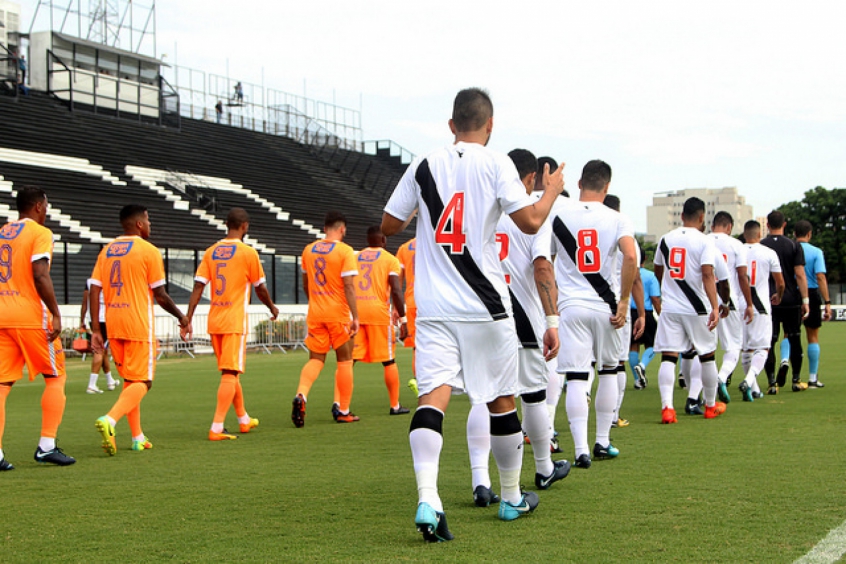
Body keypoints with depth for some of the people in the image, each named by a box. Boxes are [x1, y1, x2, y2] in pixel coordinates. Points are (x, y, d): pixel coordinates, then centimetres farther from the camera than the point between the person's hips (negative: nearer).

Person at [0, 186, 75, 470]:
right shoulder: (40, 233, -6)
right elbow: (40, 276, -17)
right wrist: (56, 314, -14)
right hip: (31, 316, -6)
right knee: (56, 377, 7)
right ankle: (47, 446, 1)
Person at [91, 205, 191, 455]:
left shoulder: (106, 251, 11)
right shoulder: (148, 251, -6)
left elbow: (94, 290, 4)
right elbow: (160, 295, -6)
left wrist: (95, 329, 6)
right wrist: (182, 317, 7)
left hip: (113, 325, 6)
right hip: (139, 324, -6)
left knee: (130, 380, 17)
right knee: (142, 382, -3)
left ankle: (138, 437, 17)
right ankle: (109, 420, -26)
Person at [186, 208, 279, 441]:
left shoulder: (211, 252, 7)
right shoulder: (248, 252, -7)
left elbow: (198, 286, 0)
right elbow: (260, 288, 2)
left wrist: (188, 319, -1)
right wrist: (273, 308, 20)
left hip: (214, 321, 6)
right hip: (235, 321, -6)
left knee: (230, 372, 19)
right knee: (230, 374, -7)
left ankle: (244, 419, 34)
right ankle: (217, 428, -16)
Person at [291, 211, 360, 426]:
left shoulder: (308, 250, 8)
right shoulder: (345, 251, -9)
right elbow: (349, 286, -15)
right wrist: (355, 316, -14)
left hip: (315, 313, 4)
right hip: (338, 313, -4)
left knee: (316, 359, 8)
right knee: (345, 361, 7)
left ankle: (301, 395, -17)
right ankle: (343, 411, 10)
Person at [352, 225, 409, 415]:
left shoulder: (355, 258, 15)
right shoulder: (390, 259, 3)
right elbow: (396, 291, -8)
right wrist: (403, 320, -5)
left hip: (355, 311, 3)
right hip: (378, 311, -3)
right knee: (389, 361, 8)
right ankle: (395, 406, 14)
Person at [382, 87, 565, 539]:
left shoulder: (424, 166, 6)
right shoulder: (496, 164, -4)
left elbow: (388, 225, 12)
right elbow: (531, 222, -9)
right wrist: (552, 192, 10)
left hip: (433, 306, 2)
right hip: (484, 306, -2)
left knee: (433, 396, -8)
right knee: (501, 399, 13)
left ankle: (427, 497, -28)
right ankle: (512, 497, 27)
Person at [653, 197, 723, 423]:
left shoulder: (665, 239, 7)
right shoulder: (704, 242, -7)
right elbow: (708, 275, -19)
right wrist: (715, 307, -23)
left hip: (669, 308, 3)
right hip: (696, 309, -2)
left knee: (668, 357, -3)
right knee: (707, 356, 14)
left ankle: (666, 406, -18)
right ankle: (711, 406, 26)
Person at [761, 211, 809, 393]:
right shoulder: (794, 246, -1)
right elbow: (800, 275, -6)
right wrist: (805, 300, -3)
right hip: (791, 300, 0)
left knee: (769, 342, 1)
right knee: (794, 339, 12)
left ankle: (772, 383, -5)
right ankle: (796, 380, 17)